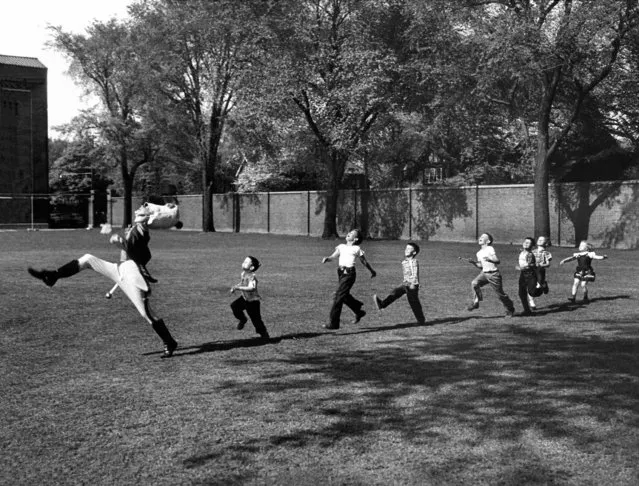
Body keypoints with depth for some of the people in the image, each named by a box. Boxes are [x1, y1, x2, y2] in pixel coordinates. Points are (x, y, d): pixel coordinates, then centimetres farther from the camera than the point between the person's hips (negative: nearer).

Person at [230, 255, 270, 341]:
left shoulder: (251, 277, -27)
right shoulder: (242, 274, -1)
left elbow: (251, 288, -43)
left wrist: (239, 288, -44)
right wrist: (235, 287, 2)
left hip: (253, 301, -7)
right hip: (244, 298, 7)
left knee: (256, 319, -1)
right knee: (234, 306, -16)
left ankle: (264, 334, 20)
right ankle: (242, 319, 9)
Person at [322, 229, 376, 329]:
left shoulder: (356, 249, 3)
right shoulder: (341, 246, 16)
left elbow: (364, 262, 13)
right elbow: (333, 256, 6)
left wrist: (372, 271, 24)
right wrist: (327, 258, -15)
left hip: (349, 273, -6)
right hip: (341, 272, 6)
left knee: (338, 297, -10)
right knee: (345, 296, 16)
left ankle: (333, 323, -7)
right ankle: (359, 311, 40)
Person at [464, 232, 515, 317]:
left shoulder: (490, 249, -10)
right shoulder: (479, 253, 11)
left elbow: (498, 261, -19)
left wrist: (489, 259, -36)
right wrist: (473, 262, 2)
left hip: (493, 274, -6)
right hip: (484, 273, 6)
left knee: (500, 293, 3)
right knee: (474, 283, -21)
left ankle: (510, 310, 21)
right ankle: (476, 302, -10)